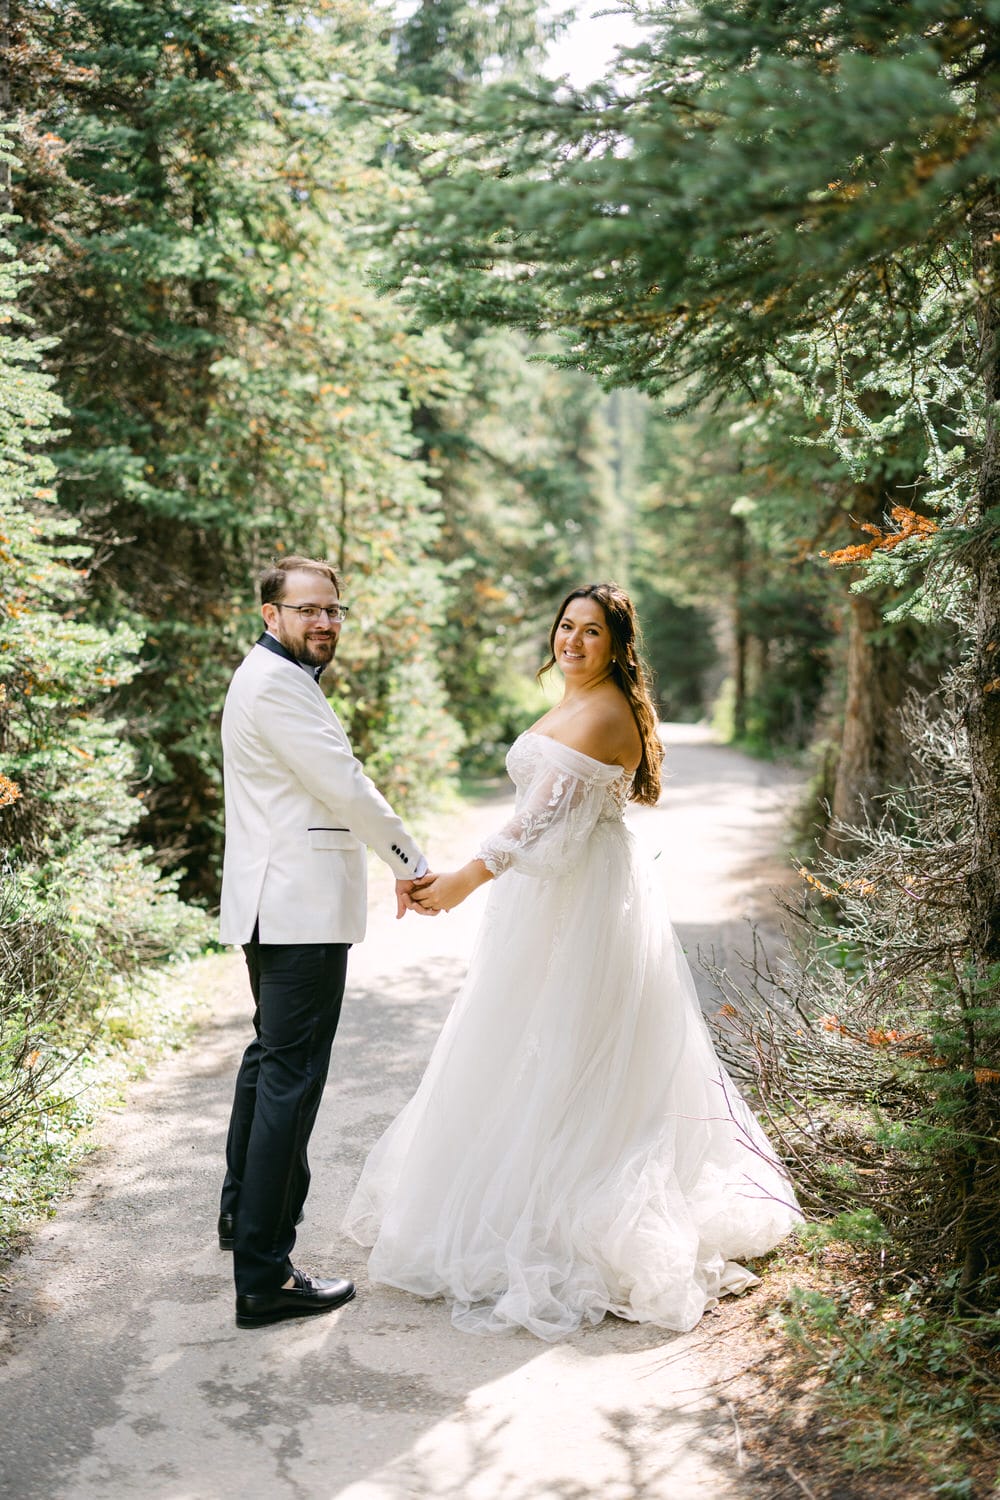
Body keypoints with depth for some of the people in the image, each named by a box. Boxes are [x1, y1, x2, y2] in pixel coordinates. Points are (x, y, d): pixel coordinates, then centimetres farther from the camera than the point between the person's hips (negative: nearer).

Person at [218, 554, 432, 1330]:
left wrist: (395, 864, 22)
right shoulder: (276, 684, -17)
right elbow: (345, 785, -18)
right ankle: (264, 1277, -4)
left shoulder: (279, 679, 16)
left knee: (270, 1057, 23)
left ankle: (246, 1211, 40)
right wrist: (412, 864, -6)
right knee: (292, 1077, -9)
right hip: (301, 912, -12)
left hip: (278, 907, 12)